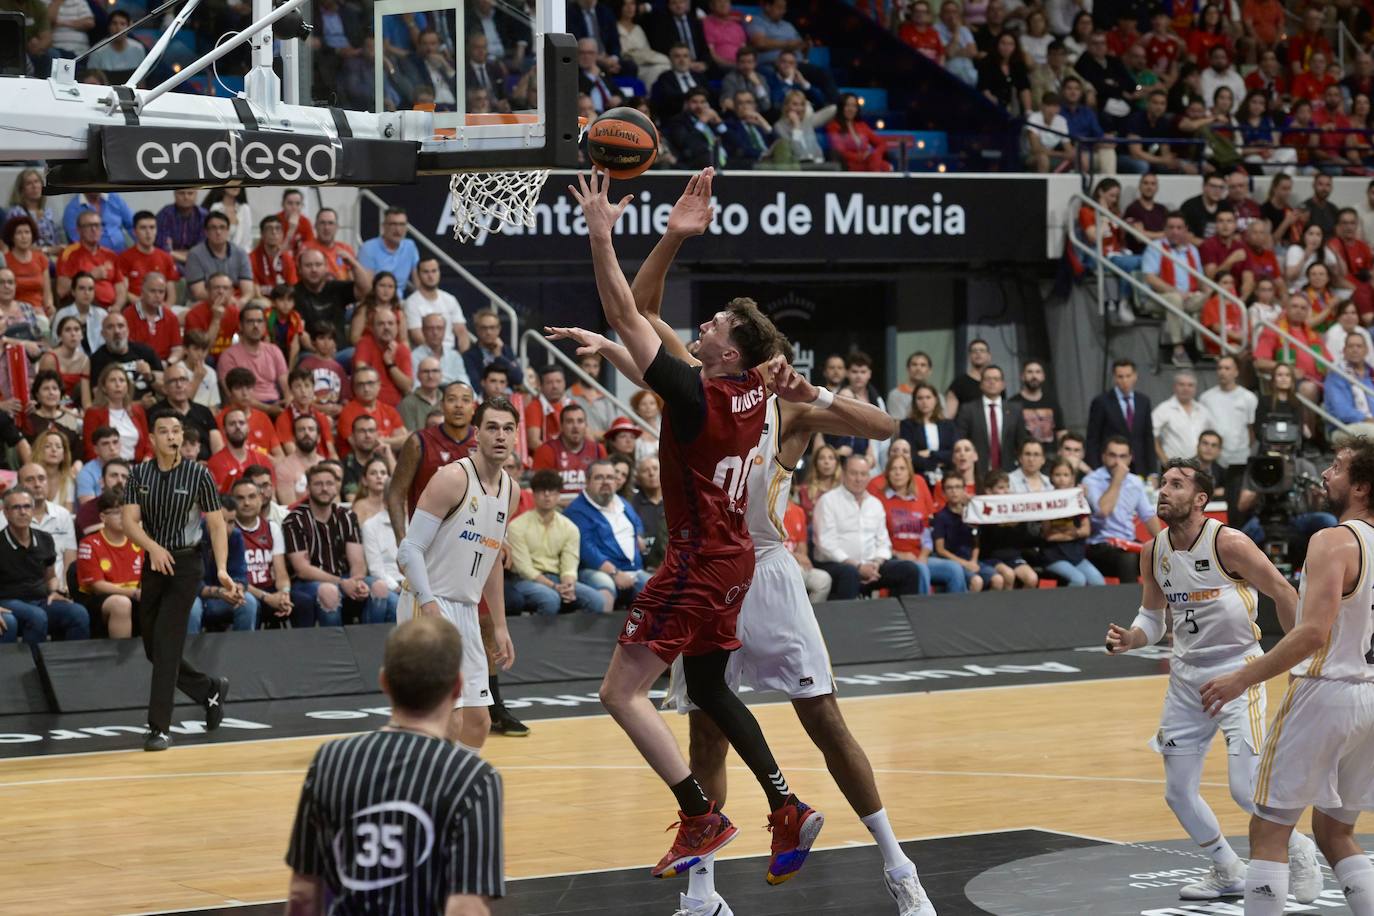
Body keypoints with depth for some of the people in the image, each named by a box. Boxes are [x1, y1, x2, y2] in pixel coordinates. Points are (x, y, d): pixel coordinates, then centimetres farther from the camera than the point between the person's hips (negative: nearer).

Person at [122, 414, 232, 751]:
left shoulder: (199, 475, -7)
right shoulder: (139, 474, 1)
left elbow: (217, 524, -5)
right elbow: (130, 521, -6)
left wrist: (222, 569, -17)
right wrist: (153, 547, -25)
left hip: (185, 565, -5)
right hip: (153, 562, 5)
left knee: (166, 645, -13)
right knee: (153, 647, 10)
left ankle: (160, 728, -10)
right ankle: (211, 690, 32)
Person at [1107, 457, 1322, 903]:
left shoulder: (1228, 543, -18)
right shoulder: (1154, 552, 0)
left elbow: (1283, 593, -9)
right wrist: (1129, 639, -8)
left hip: (1238, 671, -6)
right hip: (1187, 677, 6)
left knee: (1246, 789, -13)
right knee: (1178, 793, 7)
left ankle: (1299, 851, 15)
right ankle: (1228, 872, 29)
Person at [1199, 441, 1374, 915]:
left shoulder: (1334, 542, -15)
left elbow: (1313, 632, -25)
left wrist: (1244, 678, -21)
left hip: (1324, 692, -8)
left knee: (1268, 830, 0)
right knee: (1335, 834, 17)